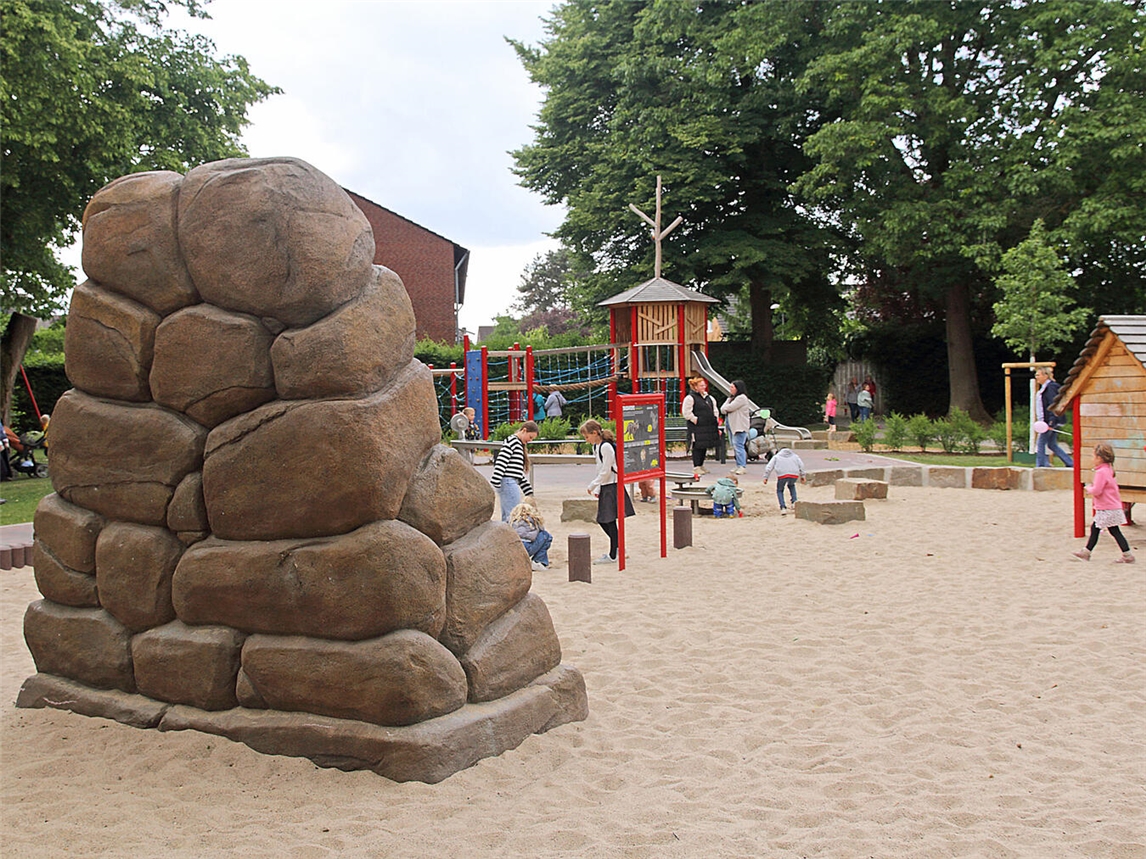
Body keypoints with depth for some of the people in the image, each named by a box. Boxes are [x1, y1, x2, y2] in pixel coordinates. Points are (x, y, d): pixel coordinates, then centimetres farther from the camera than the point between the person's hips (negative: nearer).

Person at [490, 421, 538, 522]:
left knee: (506, 517, 10)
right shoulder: (512, 441, -6)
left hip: (511, 483, 10)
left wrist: (529, 492, 22)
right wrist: (496, 483, -22)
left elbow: (520, 472, 24)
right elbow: (501, 462, -16)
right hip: (508, 482, -10)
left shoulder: (519, 445, 23)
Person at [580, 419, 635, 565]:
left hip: (612, 486, -9)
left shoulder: (606, 447, -17)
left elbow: (606, 472, -18)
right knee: (602, 520, 11)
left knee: (609, 520, -5)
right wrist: (597, 489, 15)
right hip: (604, 487, 9)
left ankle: (612, 555, 2)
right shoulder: (596, 447, 12)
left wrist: (592, 485, -12)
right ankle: (618, 547, 25)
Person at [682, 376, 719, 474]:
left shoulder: (708, 397, 16)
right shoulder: (690, 398, -9)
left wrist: (715, 417, 17)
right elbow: (686, 412, -14)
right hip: (697, 428, -8)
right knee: (698, 446, -7)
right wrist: (695, 419, -15)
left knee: (705, 446, 11)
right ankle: (696, 467, -2)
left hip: (709, 427, 8)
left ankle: (701, 465, 22)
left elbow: (713, 407, 29)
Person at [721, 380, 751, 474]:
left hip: (740, 426, -10)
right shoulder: (732, 398, 21)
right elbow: (723, 409, 13)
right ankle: (738, 466, 15)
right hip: (733, 425, 10)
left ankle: (742, 466, -14)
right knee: (735, 446, 10)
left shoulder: (742, 398, -11)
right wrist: (725, 410, -9)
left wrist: (724, 409, 2)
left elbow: (729, 408, -18)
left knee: (738, 445, -13)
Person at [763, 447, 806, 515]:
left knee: (779, 490, 20)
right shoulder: (795, 455, 29)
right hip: (794, 475, 2)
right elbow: (801, 465, 18)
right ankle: (794, 502, 18)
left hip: (782, 475, -2)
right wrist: (803, 476, 19)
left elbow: (769, 467, 13)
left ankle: (783, 508, 3)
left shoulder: (776, 456, 23)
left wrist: (765, 477, 13)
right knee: (791, 485, 35)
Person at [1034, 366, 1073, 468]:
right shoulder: (1044, 387, 17)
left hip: (1050, 421, -10)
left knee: (1040, 443, -4)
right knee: (1052, 445, 12)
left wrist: (1051, 422, -25)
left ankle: (1040, 466, 1)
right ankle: (1071, 463, 13)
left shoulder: (1050, 387, -13)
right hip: (1046, 421, 10)